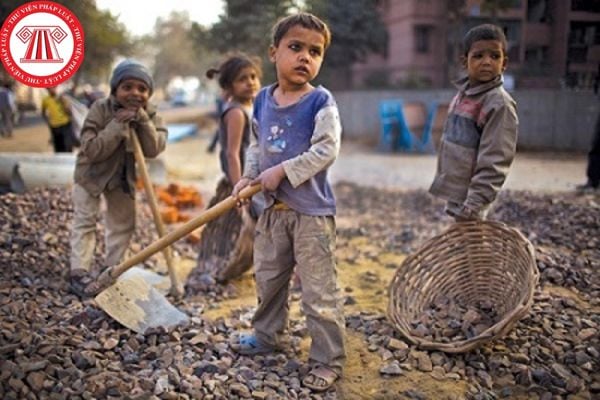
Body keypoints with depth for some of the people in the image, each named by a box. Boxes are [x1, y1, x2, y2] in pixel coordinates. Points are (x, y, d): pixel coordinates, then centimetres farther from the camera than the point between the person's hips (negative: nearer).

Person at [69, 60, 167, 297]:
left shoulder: (150, 115, -13)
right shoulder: (100, 109, -23)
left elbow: (154, 150, -25)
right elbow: (91, 150, -30)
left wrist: (143, 120, -35)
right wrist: (117, 126, -37)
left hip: (123, 176, 4)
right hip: (91, 173, -4)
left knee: (124, 223, 10)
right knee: (85, 221, -5)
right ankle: (79, 273, 3)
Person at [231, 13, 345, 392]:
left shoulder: (321, 102, -13)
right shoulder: (263, 100, 6)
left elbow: (326, 151, -20)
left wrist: (282, 171, -21)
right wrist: (248, 176, 1)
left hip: (312, 210, -7)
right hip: (274, 207, 7)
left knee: (319, 291, 0)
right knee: (268, 278, 22)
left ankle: (329, 360, 15)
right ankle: (267, 335, 43)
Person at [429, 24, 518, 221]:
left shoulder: (499, 104, -17)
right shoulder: (463, 94, 7)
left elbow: (493, 164, -21)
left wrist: (471, 208, -25)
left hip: (468, 198, -8)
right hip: (455, 192, 8)